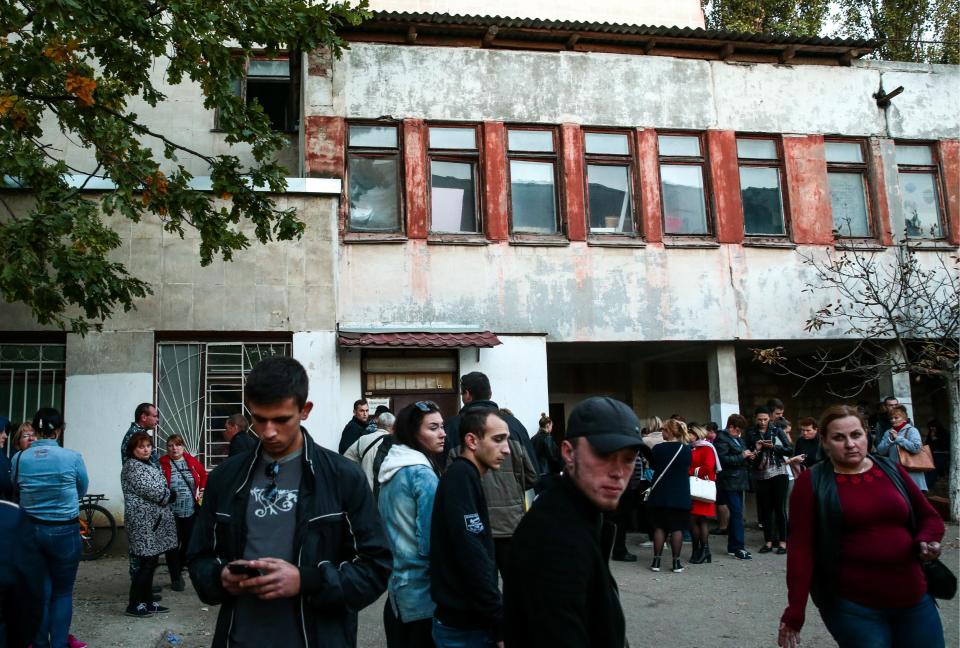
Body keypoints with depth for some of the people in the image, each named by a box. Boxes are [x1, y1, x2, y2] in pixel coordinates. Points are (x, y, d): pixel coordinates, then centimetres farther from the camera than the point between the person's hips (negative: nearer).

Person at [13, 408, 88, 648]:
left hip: (30, 530, 3)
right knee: (62, 592, 12)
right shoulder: (72, 458, -14)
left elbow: (16, 492, 6)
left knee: (40, 592, 15)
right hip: (65, 531, -3)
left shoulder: (19, 459, -6)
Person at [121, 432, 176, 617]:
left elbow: (160, 487, 18)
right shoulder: (132, 466, -10)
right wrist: (170, 495, -4)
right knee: (146, 563, -7)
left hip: (154, 521, 9)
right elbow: (150, 490, -18)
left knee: (151, 562, 11)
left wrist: (168, 495, -2)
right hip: (144, 522, -9)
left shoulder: (148, 465, 19)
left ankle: (147, 601, 18)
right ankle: (134, 605, 1)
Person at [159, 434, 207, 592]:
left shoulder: (191, 461, 3)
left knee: (190, 542, 10)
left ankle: (178, 569, 33)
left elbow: (204, 475, 17)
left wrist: (201, 490, 10)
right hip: (171, 512, -3)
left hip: (191, 510, 4)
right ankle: (176, 578, 15)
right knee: (173, 545, 3)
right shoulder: (162, 463, -7)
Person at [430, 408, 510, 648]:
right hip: (464, 626, -9)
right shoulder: (461, 477, -17)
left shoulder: (465, 476, 12)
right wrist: (501, 624, -22)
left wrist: (495, 618, 13)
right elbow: (472, 559, -24)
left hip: (466, 619, 9)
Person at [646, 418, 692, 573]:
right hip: (680, 495, 0)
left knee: (659, 527, 7)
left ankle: (656, 561, 8)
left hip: (660, 494, 0)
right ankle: (676, 563, 6)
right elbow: (688, 468, 8)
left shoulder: (658, 448, -9)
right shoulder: (686, 450, -6)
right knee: (677, 528, 4)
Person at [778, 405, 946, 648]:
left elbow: (929, 517, 16)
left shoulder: (891, 470, 5)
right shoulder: (812, 482, -6)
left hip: (914, 600, 4)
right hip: (852, 607, -4)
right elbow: (801, 548, -9)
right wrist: (795, 612, -11)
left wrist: (926, 542, -6)